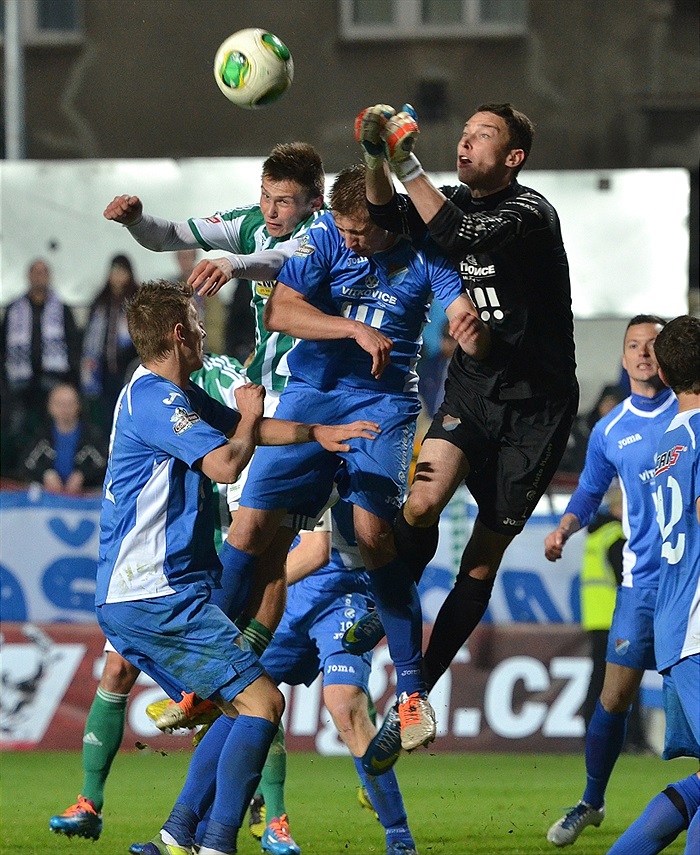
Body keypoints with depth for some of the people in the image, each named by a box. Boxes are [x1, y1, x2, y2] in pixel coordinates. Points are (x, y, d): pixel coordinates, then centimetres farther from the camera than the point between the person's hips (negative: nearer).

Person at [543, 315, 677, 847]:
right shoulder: (609, 432, 8)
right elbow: (589, 494, 19)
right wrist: (563, 529, 0)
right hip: (644, 580, 1)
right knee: (615, 697, -2)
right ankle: (592, 803, 14)